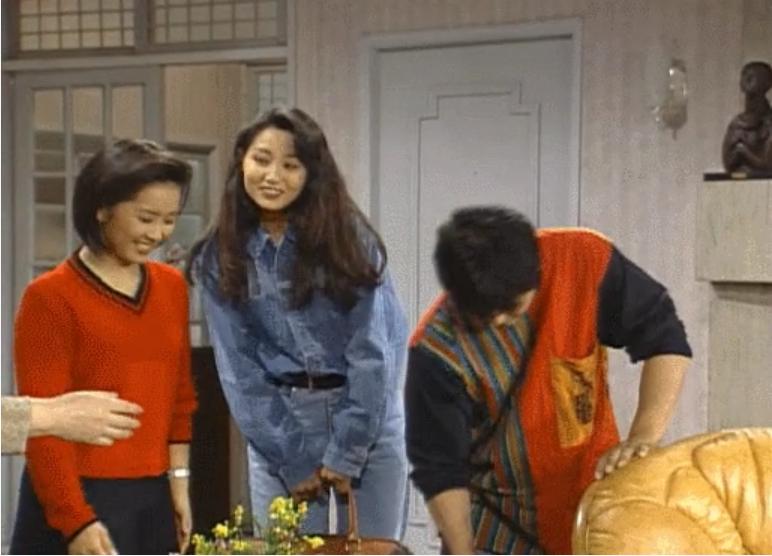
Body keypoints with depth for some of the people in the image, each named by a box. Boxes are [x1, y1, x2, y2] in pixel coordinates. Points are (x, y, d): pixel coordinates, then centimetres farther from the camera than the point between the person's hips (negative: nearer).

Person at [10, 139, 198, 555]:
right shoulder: (50, 297, -9)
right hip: (76, 502, -6)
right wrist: (76, 520, -18)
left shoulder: (172, 287, 9)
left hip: (151, 499, 6)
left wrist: (178, 480, 11)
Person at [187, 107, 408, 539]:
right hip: (278, 423, 2)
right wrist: (291, 462, -6)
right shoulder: (220, 258, 0)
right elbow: (238, 367, -2)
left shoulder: (347, 237, -6)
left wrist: (346, 453, -12)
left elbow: (373, 351, -9)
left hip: (368, 421, -1)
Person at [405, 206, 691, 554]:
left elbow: (664, 338, -14)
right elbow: (440, 469, -17)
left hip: (593, 499, 2)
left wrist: (644, 436, -28)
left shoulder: (584, 262, -21)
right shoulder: (437, 347, -24)